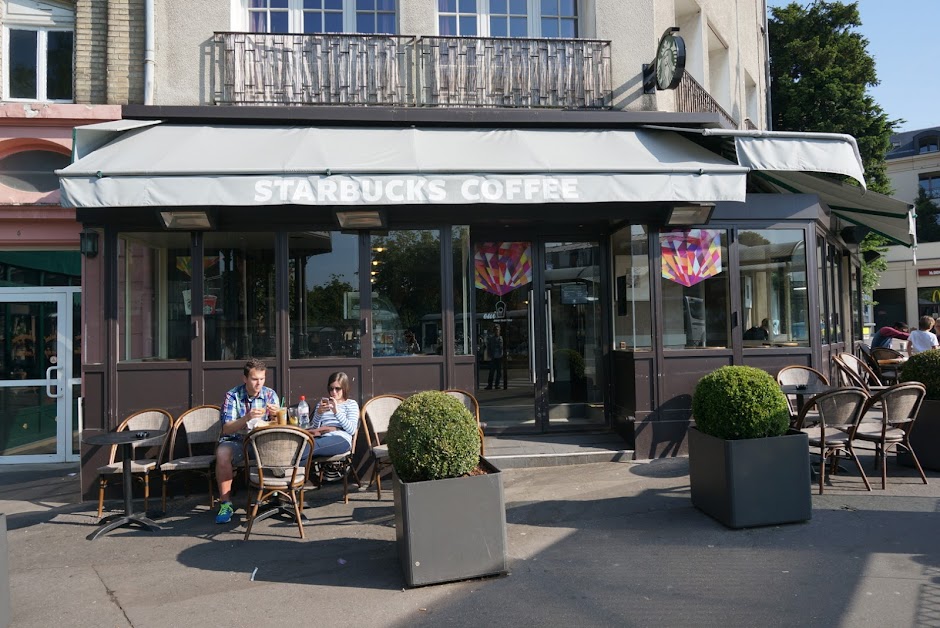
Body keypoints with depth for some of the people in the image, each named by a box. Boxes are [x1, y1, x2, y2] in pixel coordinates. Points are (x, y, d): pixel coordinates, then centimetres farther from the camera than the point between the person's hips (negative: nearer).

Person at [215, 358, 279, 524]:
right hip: (236, 442, -1)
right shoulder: (232, 396, -5)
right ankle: (225, 504, -22)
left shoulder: (270, 395, 2)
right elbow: (226, 429, -14)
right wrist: (247, 418, -31)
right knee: (222, 453, -34)